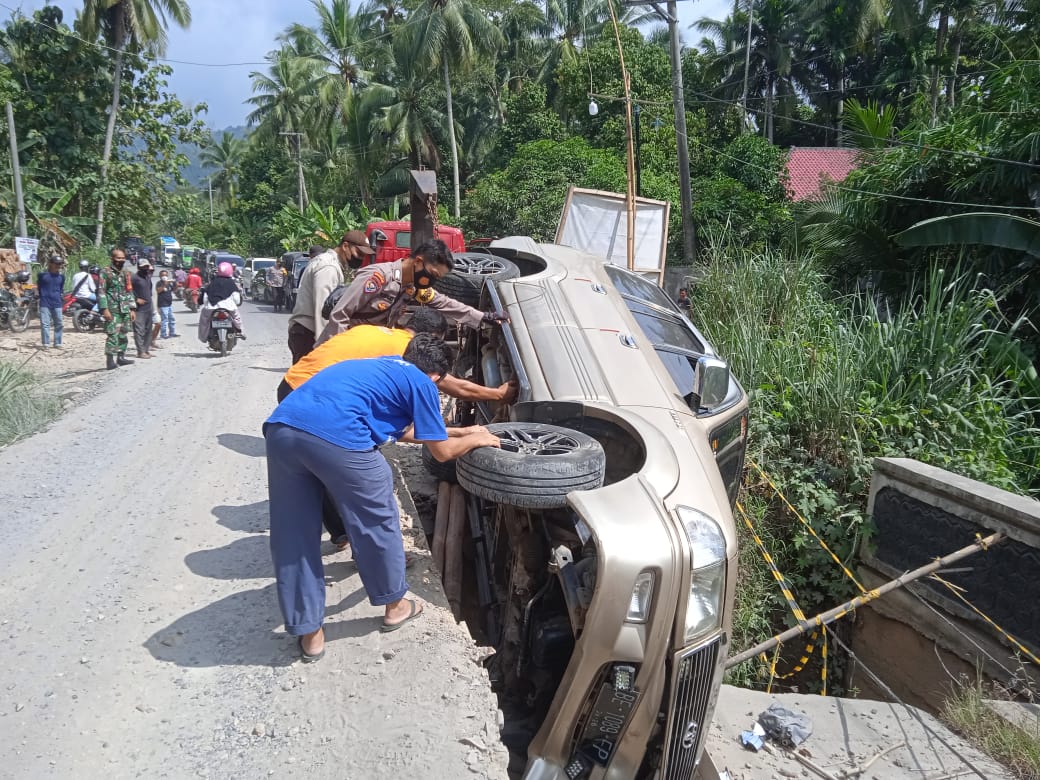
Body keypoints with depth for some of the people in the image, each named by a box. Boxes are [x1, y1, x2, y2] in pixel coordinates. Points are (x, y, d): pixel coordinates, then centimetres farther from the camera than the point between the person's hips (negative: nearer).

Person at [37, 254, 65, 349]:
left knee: (59, 324, 6)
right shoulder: (42, 274, -3)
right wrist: (43, 296, 7)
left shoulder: (61, 276, 7)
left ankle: (57, 343, 16)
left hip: (57, 304, 3)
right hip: (45, 303, -3)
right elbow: (38, 287, 9)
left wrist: (61, 296, 9)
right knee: (45, 324, -3)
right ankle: (46, 344, -1)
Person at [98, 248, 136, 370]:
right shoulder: (106, 273, -3)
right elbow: (101, 292, -8)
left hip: (125, 310, 6)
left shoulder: (126, 274, 16)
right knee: (112, 335, -11)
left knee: (123, 335, 10)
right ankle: (110, 360, -10)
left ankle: (121, 357, 19)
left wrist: (132, 309, 13)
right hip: (112, 310, -6)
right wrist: (104, 309, -16)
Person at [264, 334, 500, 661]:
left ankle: (308, 633, 28)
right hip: (336, 437, -7)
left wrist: (462, 430, 55)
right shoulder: (420, 383, 14)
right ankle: (395, 605, 37)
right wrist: (476, 439, 39)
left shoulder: (382, 367, 35)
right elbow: (442, 451, 20)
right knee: (377, 523, 17)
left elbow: (404, 431, 48)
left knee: (293, 536, 18)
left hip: (281, 428, 7)